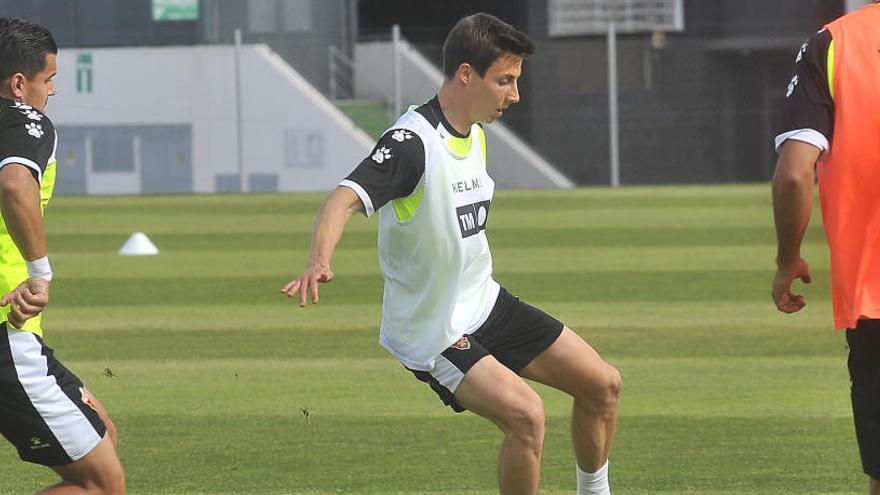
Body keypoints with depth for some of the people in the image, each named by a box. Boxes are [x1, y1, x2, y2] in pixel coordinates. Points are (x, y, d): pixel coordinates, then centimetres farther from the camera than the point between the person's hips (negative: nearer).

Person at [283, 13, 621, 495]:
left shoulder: (475, 134, 4)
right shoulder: (412, 142, -25)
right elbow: (345, 198, -40)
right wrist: (319, 261, -58)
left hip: (485, 305, 9)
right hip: (430, 334, -9)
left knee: (602, 384, 9)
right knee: (525, 414, -27)